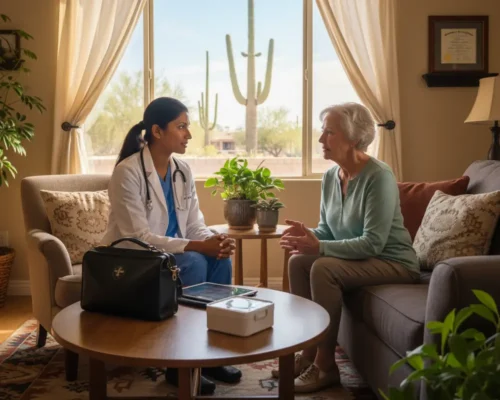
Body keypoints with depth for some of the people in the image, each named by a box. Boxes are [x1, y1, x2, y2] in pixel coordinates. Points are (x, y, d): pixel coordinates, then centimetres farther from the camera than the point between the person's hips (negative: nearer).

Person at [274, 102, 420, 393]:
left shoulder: (379, 177, -22)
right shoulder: (331, 176, 2)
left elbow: (373, 243, -27)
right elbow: (327, 229, 9)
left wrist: (320, 247, -32)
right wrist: (310, 236, -15)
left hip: (392, 262, -8)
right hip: (357, 258, 8)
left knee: (323, 269, -28)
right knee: (298, 261, -11)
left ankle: (326, 366, -16)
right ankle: (308, 353, -3)